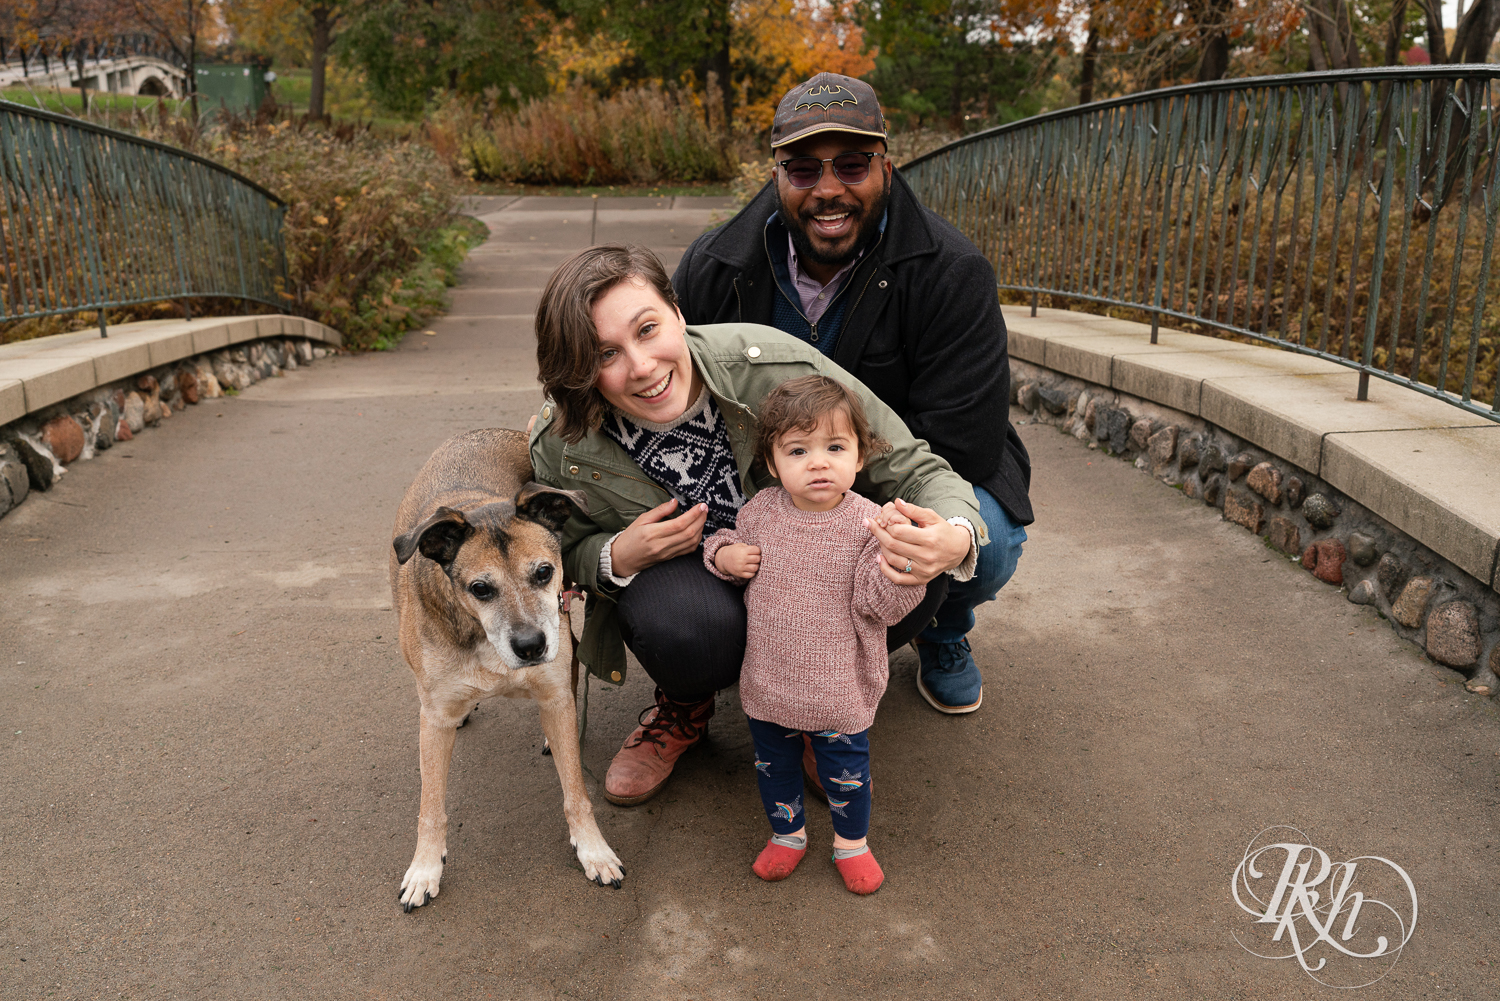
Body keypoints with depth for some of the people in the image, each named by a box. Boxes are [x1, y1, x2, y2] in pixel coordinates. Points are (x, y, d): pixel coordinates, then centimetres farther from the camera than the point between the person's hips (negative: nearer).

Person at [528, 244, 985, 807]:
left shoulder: (770, 365, -28)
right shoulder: (560, 449, -21)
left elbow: (914, 471, -20)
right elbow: (566, 551, 0)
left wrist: (956, 539, -43)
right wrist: (617, 558, -24)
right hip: (682, 582, 0)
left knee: (912, 562, -29)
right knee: (681, 619, -37)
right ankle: (685, 709, 5)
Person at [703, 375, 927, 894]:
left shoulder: (868, 524, -18)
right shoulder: (762, 510, -8)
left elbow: (875, 607, -18)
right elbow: (730, 539, 13)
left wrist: (897, 577, -37)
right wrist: (723, 555, -10)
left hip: (839, 689, -3)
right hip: (767, 679, 3)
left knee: (845, 771, 16)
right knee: (774, 763, 22)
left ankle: (852, 842, 43)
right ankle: (787, 833, 48)